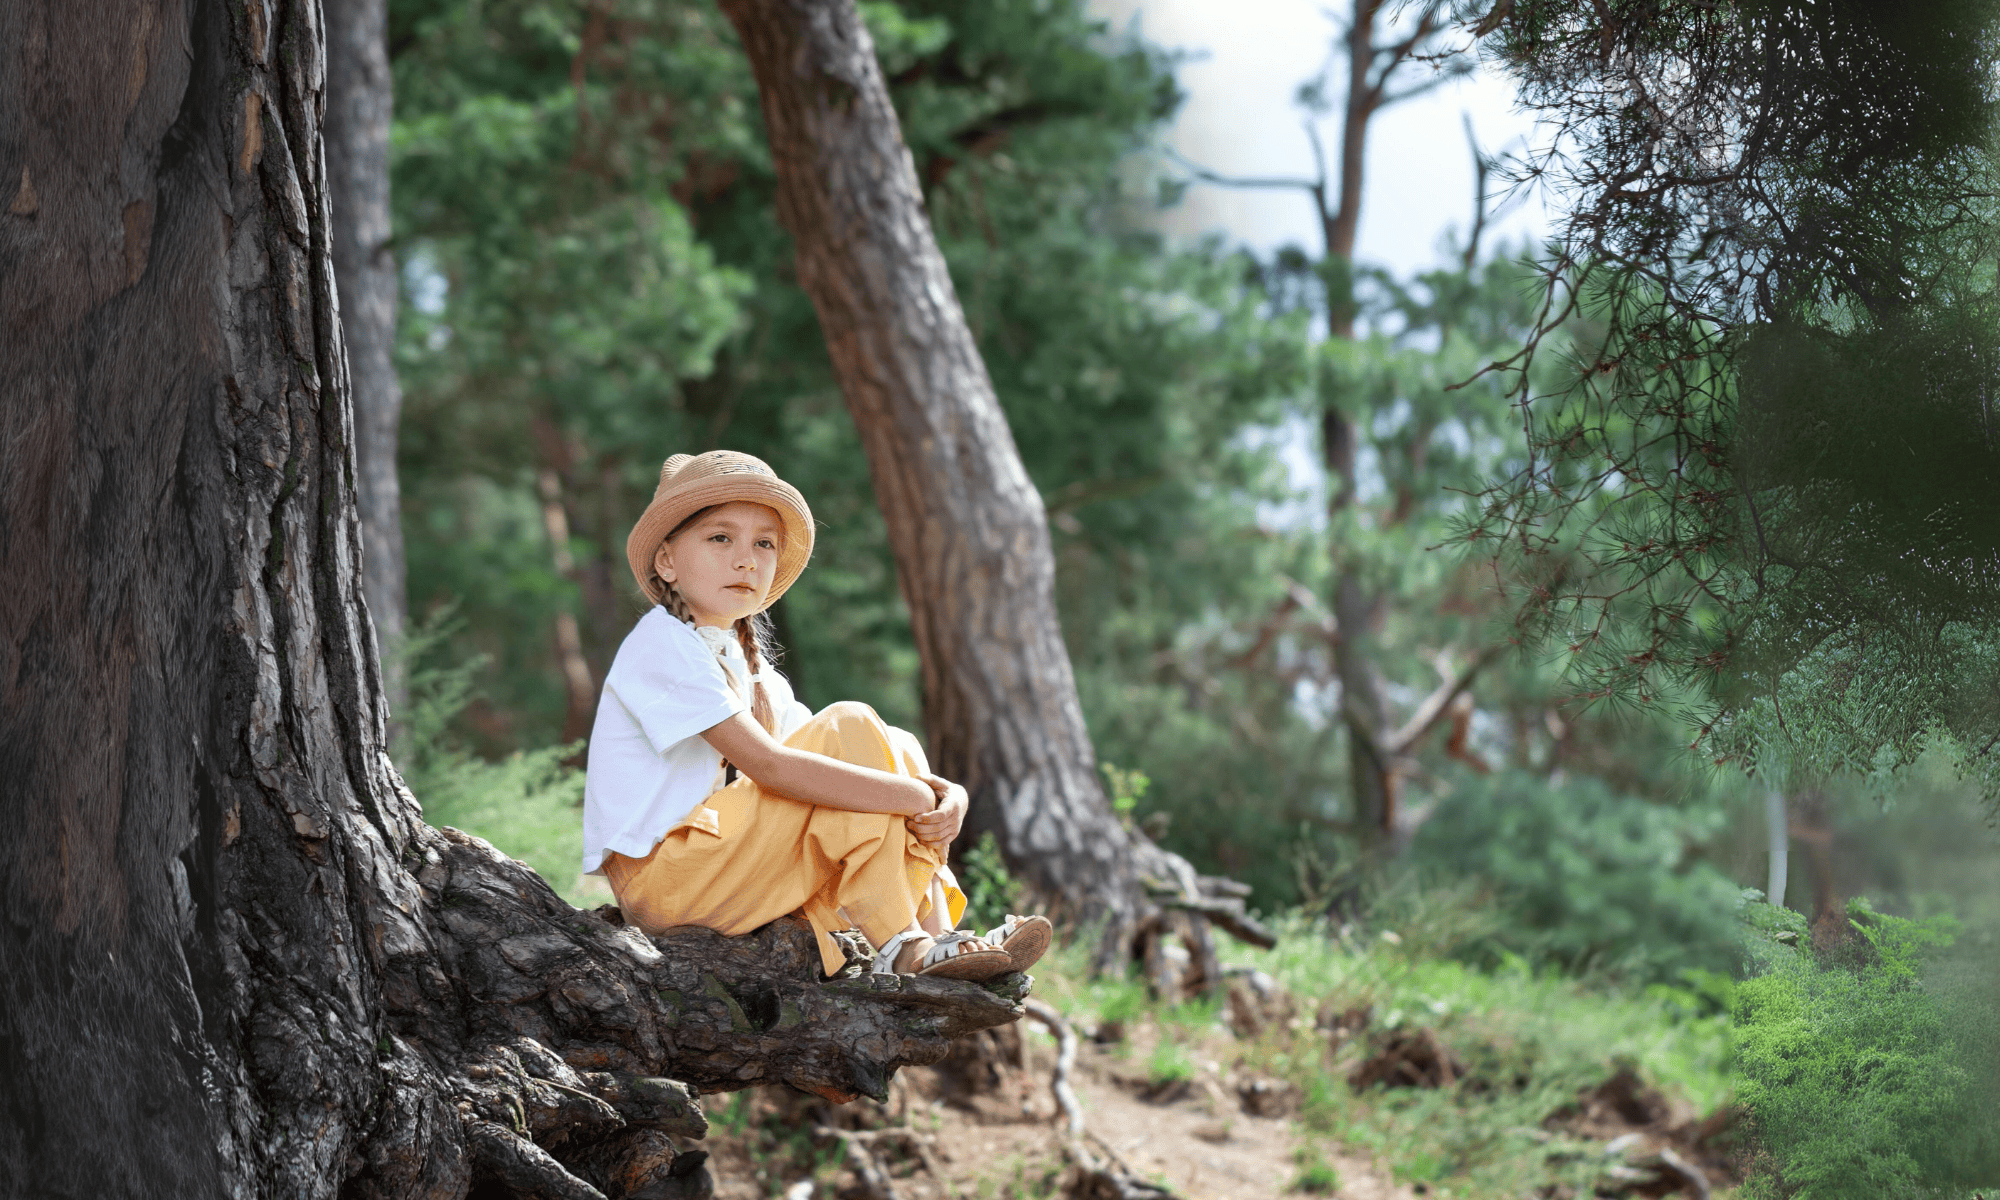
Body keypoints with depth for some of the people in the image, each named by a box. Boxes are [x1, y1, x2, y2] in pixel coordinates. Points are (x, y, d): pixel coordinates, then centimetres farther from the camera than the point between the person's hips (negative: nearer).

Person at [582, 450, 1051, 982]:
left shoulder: (742, 658, 17)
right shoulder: (661, 643, -13)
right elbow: (768, 764, -25)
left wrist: (947, 793, -11)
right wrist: (919, 796, -24)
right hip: (655, 874, -9)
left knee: (895, 750, 2)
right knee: (849, 728, -16)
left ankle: (934, 937, -14)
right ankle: (899, 945, -18)